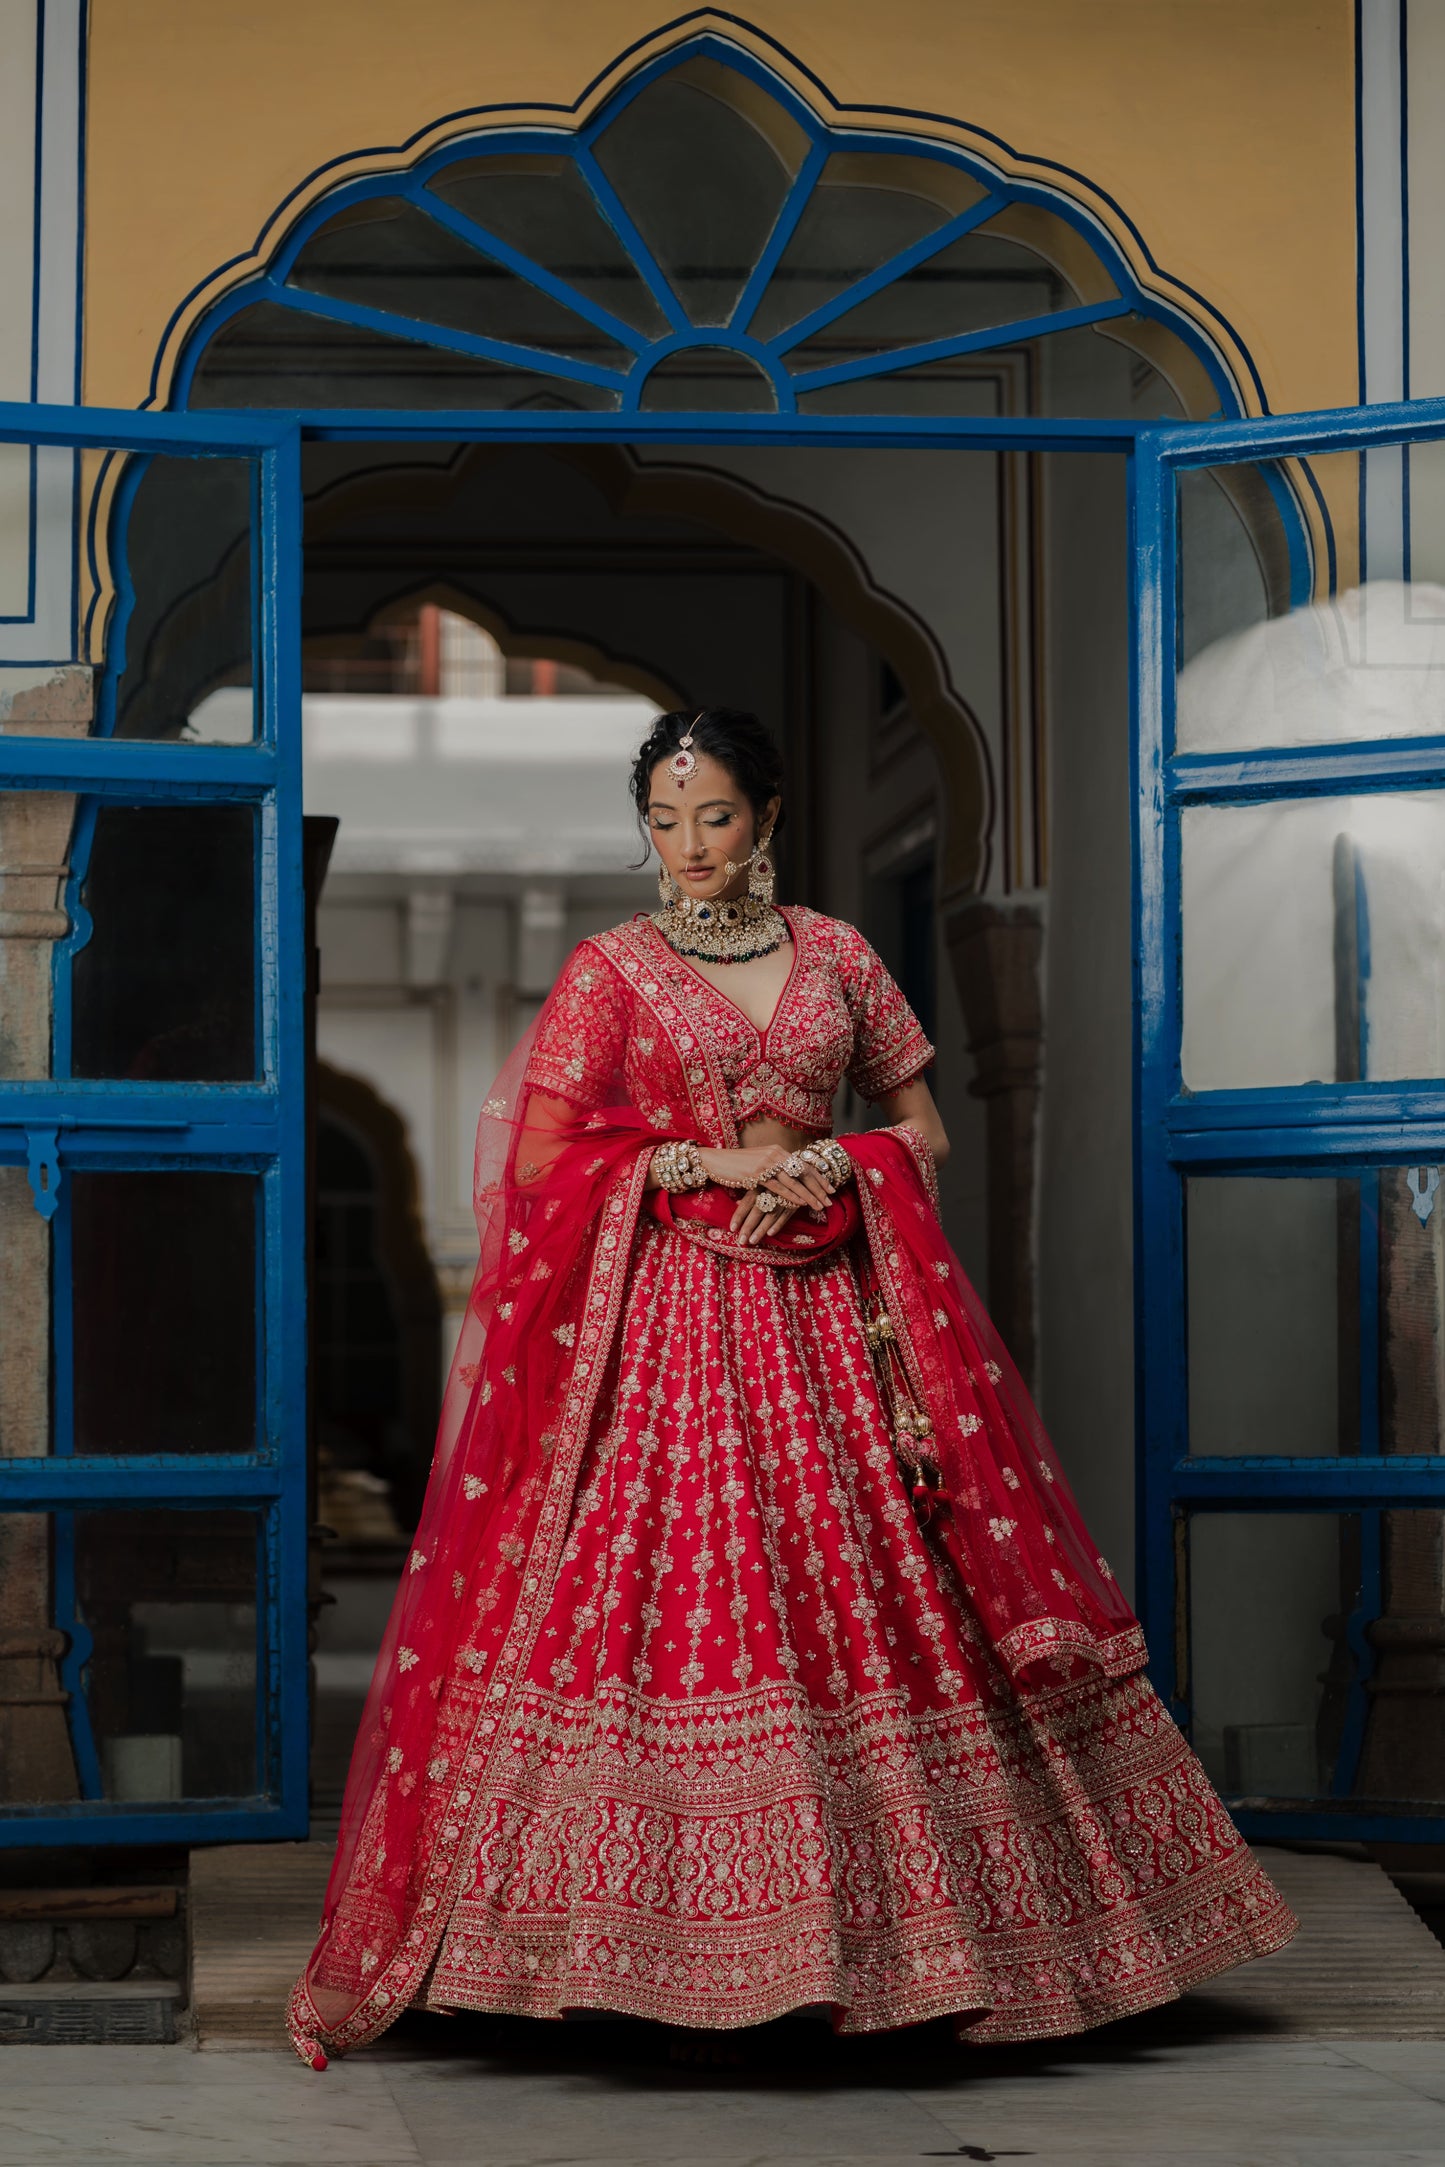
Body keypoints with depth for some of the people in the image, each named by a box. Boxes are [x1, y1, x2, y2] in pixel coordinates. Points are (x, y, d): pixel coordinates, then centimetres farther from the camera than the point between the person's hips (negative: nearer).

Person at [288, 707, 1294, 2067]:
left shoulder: (836, 957, 11)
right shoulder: (610, 972, 4)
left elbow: (922, 1126, 13)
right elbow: (541, 1157, -3)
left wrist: (826, 1167, -6)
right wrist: (713, 1163, -10)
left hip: (825, 1309, 3)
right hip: (663, 1317, -2)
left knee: (867, 1594, -1)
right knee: (662, 1586, -11)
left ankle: (888, 1924, 6)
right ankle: (665, 1937, -6)